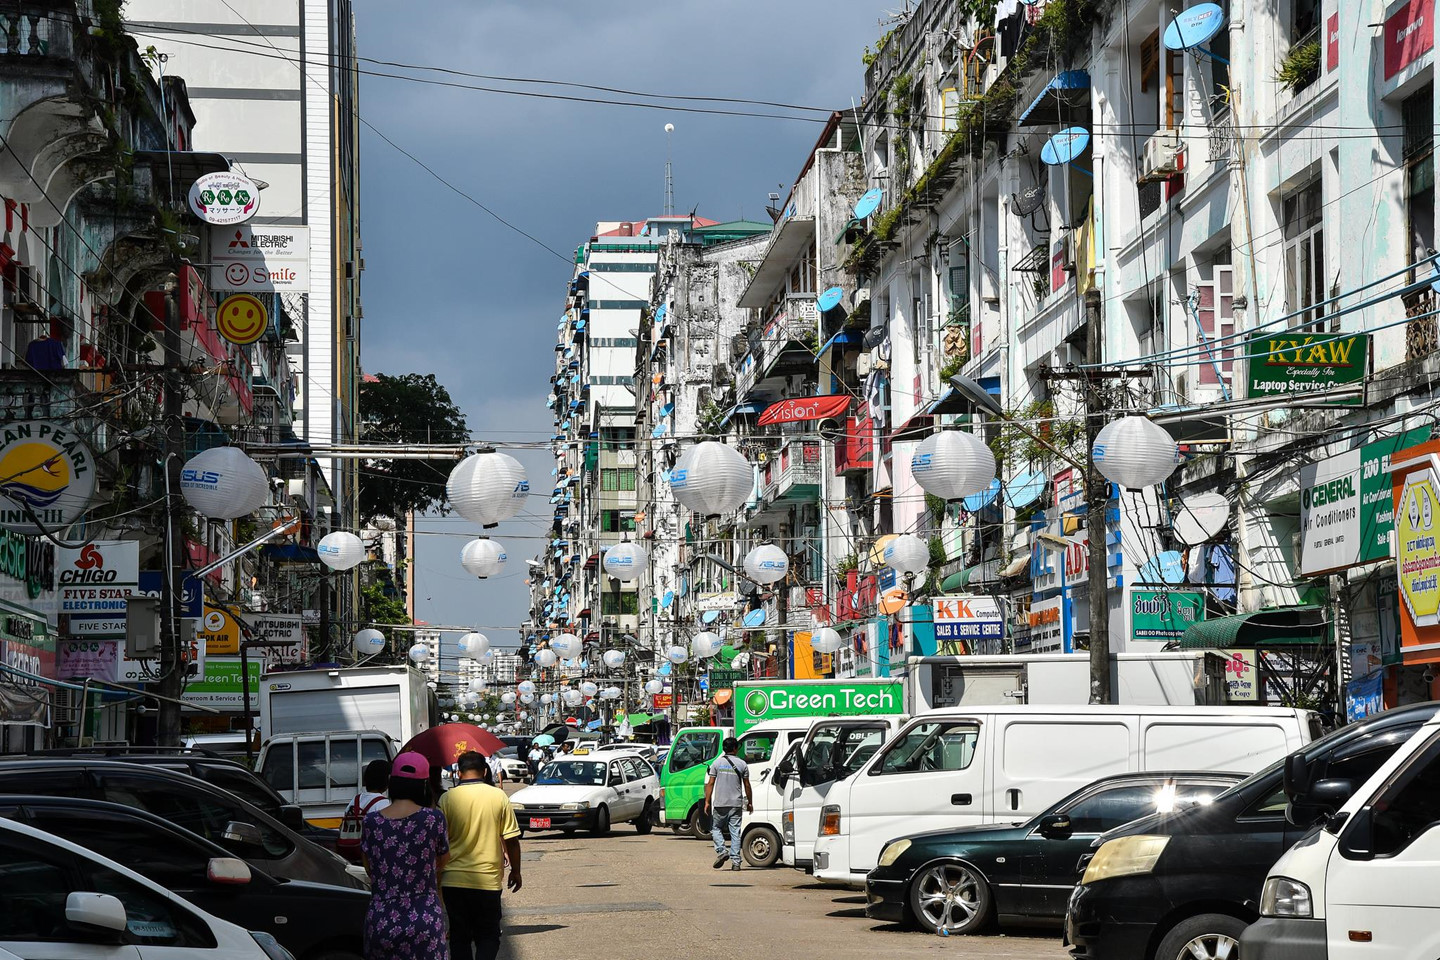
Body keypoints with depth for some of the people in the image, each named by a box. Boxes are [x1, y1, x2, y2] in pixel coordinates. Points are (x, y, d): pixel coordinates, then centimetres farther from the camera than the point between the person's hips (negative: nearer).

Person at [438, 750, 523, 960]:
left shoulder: (447, 799, -4)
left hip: (453, 880, 1)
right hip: (488, 880, -1)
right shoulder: (498, 797, -4)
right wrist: (515, 871, 12)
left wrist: (437, 875, 14)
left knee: (459, 937, 11)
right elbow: (511, 840, -2)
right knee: (488, 937, 9)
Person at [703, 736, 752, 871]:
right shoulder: (742, 764, 3)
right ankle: (735, 861, -1)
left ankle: (721, 851, -6)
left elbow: (710, 783, -2)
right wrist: (750, 802, 15)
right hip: (736, 804, 1)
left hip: (720, 804, -1)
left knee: (715, 827, 14)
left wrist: (707, 801, 1)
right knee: (735, 832, 3)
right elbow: (747, 785, 6)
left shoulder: (717, 763, 1)